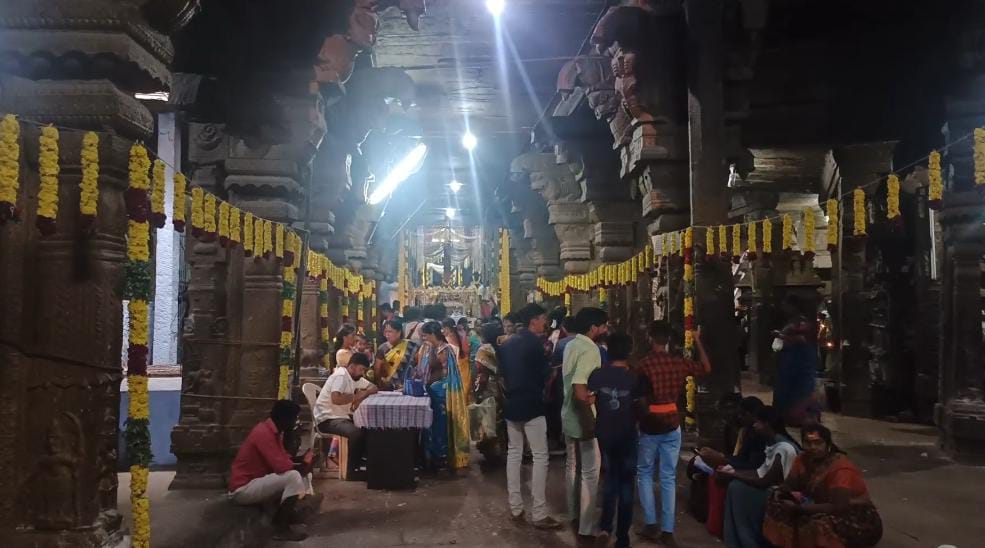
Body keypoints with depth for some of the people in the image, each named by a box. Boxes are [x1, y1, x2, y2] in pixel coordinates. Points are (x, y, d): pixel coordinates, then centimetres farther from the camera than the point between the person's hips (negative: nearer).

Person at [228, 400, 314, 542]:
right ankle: (281, 528, -18)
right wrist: (303, 466, -12)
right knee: (293, 476, -25)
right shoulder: (263, 433, -23)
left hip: (257, 481, 10)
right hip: (243, 489, -10)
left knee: (303, 474, 9)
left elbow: (283, 458, 11)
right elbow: (281, 466, -28)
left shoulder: (274, 432, 7)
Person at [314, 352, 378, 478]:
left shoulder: (355, 377, 12)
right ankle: (353, 470, -16)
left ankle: (362, 462, 8)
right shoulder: (341, 376, -18)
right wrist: (356, 396, -19)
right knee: (356, 432, -30)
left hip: (342, 416, 10)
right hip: (327, 419, -10)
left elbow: (373, 388, 12)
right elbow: (336, 399, -34)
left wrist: (363, 394, -10)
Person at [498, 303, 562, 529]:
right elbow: (543, 375, -8)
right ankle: (539, 514, -5)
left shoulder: (508, 343, 10)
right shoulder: (534, 343, -13)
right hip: (531, 405, -8)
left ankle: (515, 507, 17)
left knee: (514, 453, 13)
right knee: (540, 457, -4)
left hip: (511, 404, 8)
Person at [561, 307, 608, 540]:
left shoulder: (571, 345, 6)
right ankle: (587, 526, 8)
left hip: (569, 415, 9)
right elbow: (580, 390, -30)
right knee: (590, 472, 1)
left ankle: (575, 511, 35)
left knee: (572, 465, 20)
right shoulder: (589, 349, -22)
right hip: (583, 419, -9)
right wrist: (590, 422, -24)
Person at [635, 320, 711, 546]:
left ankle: (651, 524, 10)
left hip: (649, 426, -3)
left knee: (645, 473, 13)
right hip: (672, 426, 3)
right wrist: (697, 341, 22)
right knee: (669, 478, 8)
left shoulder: (644, 363, -12)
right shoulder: (679, 363, 0)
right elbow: (706, 368, 16)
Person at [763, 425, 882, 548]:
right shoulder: (804, 459, -4)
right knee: (779, 503, -7)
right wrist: (779, 492, -20)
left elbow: (838, 507, -32)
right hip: (826, 513, 8)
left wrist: (798, 508, -31)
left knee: (820, 523, -37)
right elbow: (789, 485, 4)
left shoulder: (840, 469, -26)